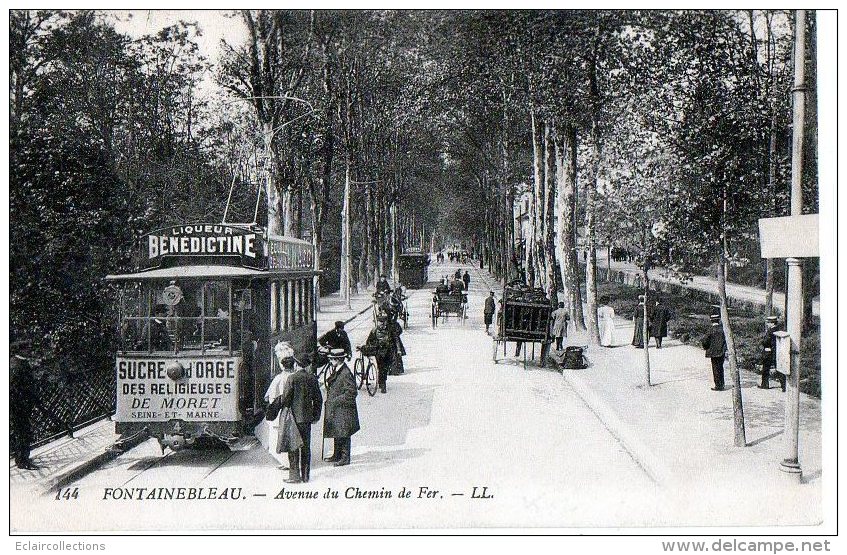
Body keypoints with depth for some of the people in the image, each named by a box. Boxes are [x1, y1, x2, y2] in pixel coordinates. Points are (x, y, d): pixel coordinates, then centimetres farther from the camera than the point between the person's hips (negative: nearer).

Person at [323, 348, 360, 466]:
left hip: (344, 410, -9)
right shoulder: (336, 371, 10)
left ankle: (345, 458, 6)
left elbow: (352, 392, -22)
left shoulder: (346, 373, -20)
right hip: (335, 409, 10)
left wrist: (336, 401, -19)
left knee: (343, 435, -2)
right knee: (336, 433, 17)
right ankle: (337, 455, 27)